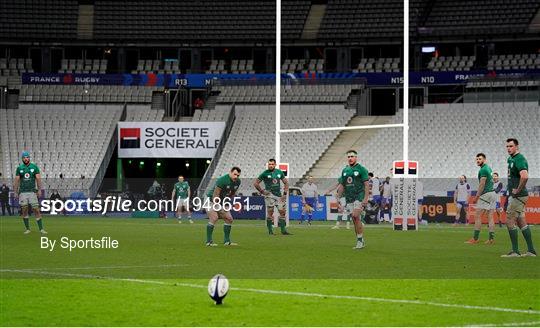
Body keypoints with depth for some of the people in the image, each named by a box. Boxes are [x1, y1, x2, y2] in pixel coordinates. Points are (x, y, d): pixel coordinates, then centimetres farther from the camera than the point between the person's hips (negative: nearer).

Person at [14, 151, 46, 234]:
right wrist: (15, 192, 1)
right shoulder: (19, 168, 6)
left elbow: (38, 179, 1)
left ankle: (41, 229, -6)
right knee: (24, 210, 2)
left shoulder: (34, 167, 4)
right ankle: (27, 228, 11)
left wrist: (39, 190, -7)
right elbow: (17, 180, 7)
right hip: (22, 192, 1)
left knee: (36, 209, -6)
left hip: (32, 191, -1)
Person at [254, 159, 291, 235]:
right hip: (270, 194, -4)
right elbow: (255, 183, 0)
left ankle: (283, 230, 7)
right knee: (270, 212, -10)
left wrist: (285, 193, 8)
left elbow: (286, 182, 18)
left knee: (282, 212, 1)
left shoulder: (279, 172, 9)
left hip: (279, 195, 4)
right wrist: (262, 191, -5)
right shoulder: (265, 173, -3)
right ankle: (270, 230, -4)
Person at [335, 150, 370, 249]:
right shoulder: (345, 170, 14)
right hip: (349, 198, 6)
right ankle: (360, 242, 11)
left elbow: (366, 184, -8)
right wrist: (338, 197, 11)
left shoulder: (361, 169, -4)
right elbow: (342, 185, 19)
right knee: (355, 220, 5)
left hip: (359, 197, -6)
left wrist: (366, 198, -16)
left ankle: (360, 240, -12)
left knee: (356, 217, -18)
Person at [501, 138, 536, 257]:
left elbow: (524, 176, -34)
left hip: (518, 196, -10)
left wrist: (518, 190, -23)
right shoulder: (511, 159, 15)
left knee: (510, 221, -8)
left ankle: (515, 251, -5)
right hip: (514, 195, 10)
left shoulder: (519, 159, -18)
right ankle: (531, 250, 14)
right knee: (521, 222, 12)